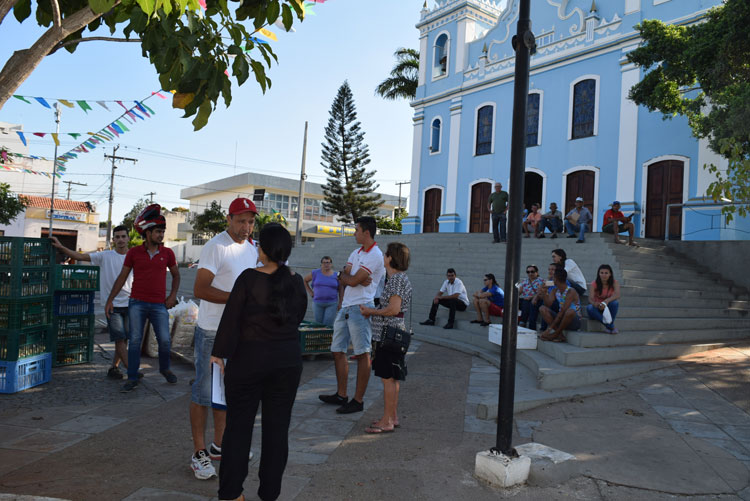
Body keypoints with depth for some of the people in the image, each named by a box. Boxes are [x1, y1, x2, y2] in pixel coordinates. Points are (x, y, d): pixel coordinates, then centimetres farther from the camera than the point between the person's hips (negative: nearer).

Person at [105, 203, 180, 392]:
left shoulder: (167, 253, 3)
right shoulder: (134, 252, 1)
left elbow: (176, 275, 16)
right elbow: (122, 277, 7)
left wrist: (173, 295, 4)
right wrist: (110, 300, 4)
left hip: (159, 305, 0)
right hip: (137, 303, 0)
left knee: (165, 340, -1)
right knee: (135, 340, 2)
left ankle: (164, 368, 26)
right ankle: (132, 378, 13)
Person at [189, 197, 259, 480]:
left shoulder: (252, 249, 11)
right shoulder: (215, 247, -14)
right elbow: (199, 290, -21)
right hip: (212, 331, -8)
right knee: (204, 391, 1)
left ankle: (218, 445, 31)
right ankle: (199, 452, 14)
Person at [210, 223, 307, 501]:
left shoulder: (249, 278, -13)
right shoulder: (296, 282, -1)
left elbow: (231, 319, -10)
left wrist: (219, 353, 0)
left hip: (249, 359, -3)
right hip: (288, 361, 3)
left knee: (239, 425, 11)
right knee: (277, 426, 11)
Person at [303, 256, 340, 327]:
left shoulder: (336, 275, 2)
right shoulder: (315, 273, 3)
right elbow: (304, 280, 16)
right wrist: (310, 292, 8)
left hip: (332, 304, -2)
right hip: (318, 303, 2)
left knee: (328, 325, -10)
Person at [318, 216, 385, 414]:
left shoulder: (376, 256, -12)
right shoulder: (356, 252, 17)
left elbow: (352, 281, -16)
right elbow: (342, 277, 8)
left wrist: (345, 275, 5)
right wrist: (357, 279, -12)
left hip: (360, 308, -9)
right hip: (345, 307, 9)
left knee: (362, 354, -2)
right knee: (338, 351, 12)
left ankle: (358, 400, 6)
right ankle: (341, 395, 24)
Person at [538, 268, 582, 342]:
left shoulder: (571, 291, -19)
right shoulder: (555, 291, 4)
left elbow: (562, 311, -25)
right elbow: (548, 305, -5)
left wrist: (550, 328, -27)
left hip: (574, 321, -7)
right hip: (560, 318, 7)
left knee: (570, 311, -39)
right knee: (542, 309, -12)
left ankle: (555, 334, -18)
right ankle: (560, 335, -20)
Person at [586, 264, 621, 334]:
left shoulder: (614, 283, -11)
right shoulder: (594, 284, -13)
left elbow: (617, 295, -29)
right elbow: (591, 299, -24)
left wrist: (606, 301, -47)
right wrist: (595, 304, -49)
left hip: (608, 308, 0)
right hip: (597, 308, 0)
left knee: (615, 303, -32)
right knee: (589, 308, -33)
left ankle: (610, 323, -19)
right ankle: (611, 326, -30)